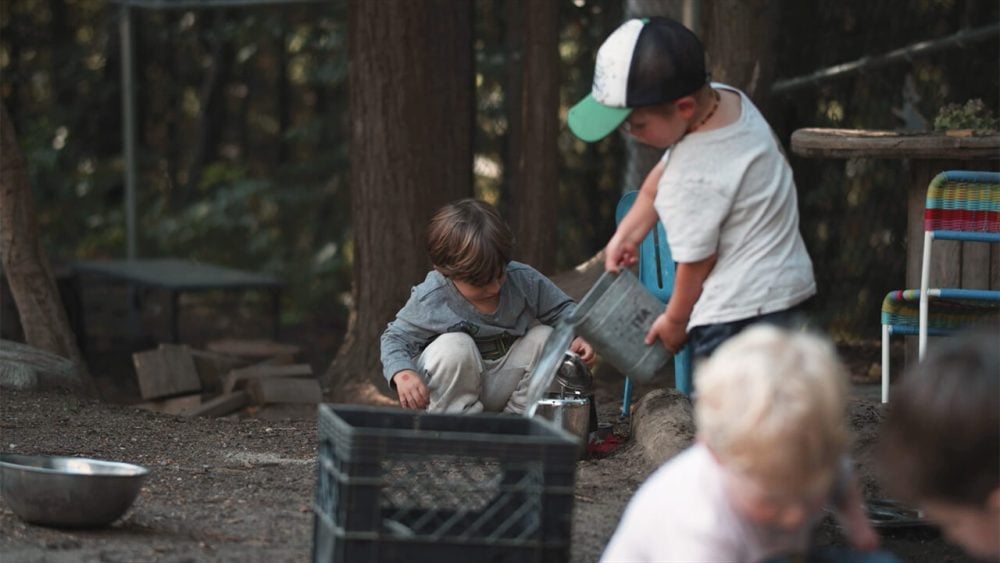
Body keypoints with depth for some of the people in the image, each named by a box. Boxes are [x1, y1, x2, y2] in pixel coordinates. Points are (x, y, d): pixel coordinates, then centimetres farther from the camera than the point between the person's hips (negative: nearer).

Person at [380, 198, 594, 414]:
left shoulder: (523, 280, -14)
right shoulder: (430, 299, -22)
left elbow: (562, 310, 0)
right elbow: (396, 338, -11)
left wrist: (577, 334, -22)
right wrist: (402, 374, -32)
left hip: (504, 385, 4)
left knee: (545, 338, -17)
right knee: (452, 347, -34)